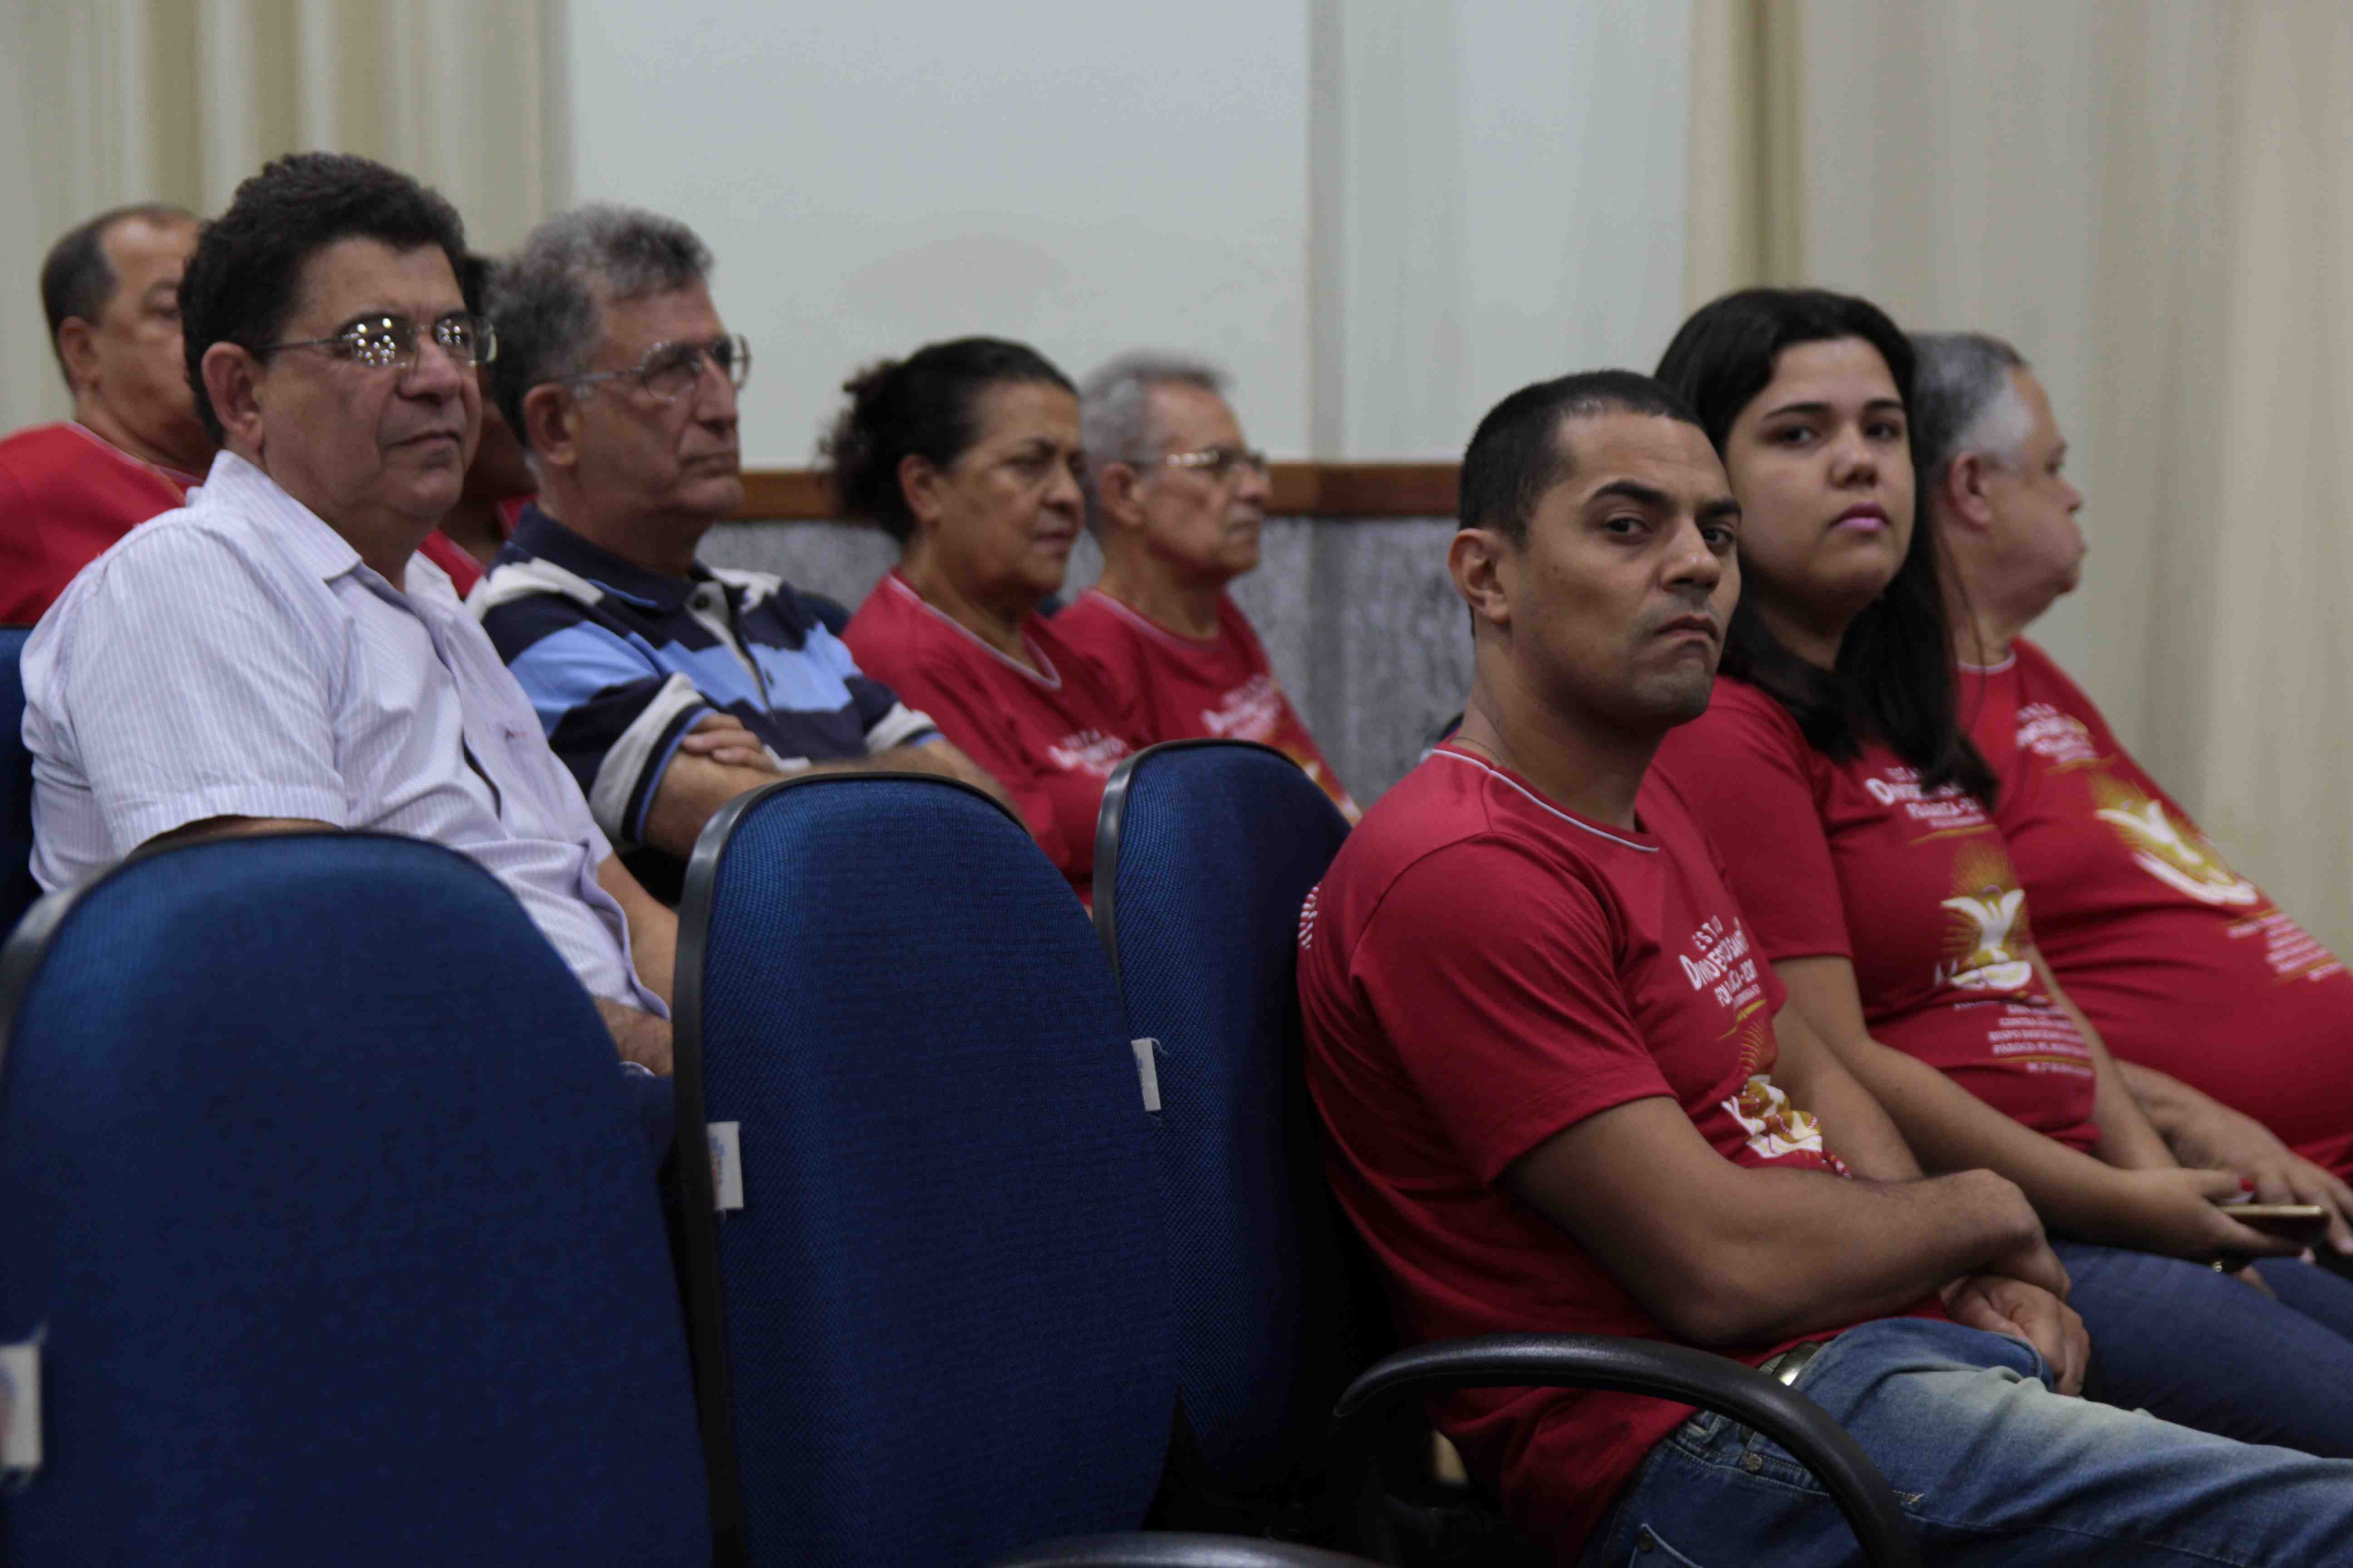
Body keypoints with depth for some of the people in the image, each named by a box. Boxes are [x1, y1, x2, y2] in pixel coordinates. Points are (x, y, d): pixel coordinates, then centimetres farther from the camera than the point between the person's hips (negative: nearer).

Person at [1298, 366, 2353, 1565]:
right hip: (1707, 1442, -10)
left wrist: (1993, 1280, 6)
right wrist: (1983, 1212, 0)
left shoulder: (1644, 809, 18)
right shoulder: (1462, 873, -17)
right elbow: (1721, 1267, -19)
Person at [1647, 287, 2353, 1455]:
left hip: (2093, 1215, 10)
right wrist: (2127, 1209, -11)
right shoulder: (1722, 738, -13)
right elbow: (1831, 1068, -18)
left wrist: (2158, 1176, 5)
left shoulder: (1894, 722, 20)